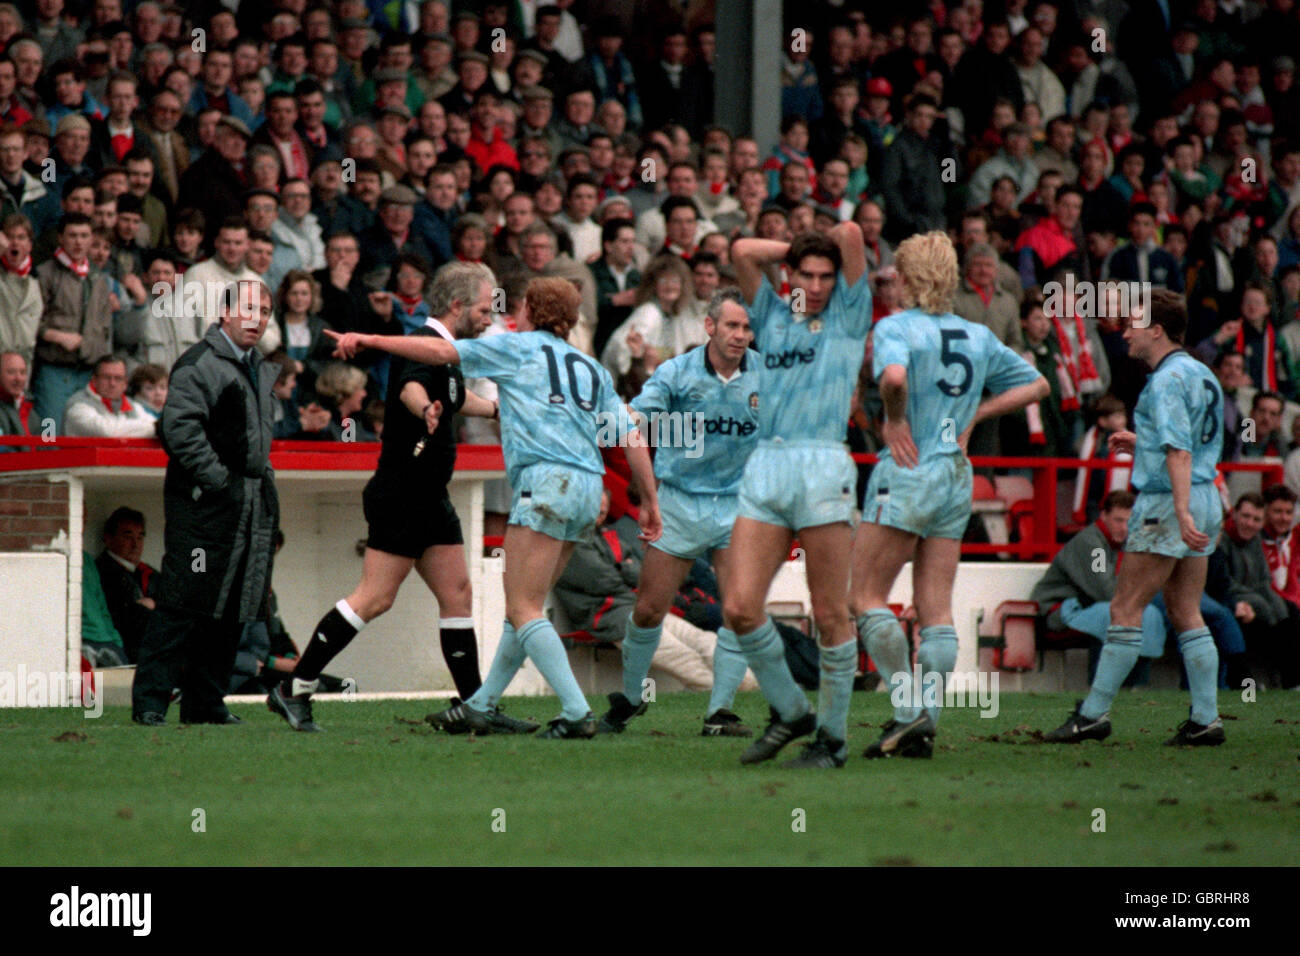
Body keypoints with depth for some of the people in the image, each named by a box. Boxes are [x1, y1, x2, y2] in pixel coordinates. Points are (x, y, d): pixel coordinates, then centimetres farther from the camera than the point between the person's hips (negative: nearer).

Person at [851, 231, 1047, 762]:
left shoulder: (896, 327, -8)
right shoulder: (979, 337, 12)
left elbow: (894, 376, -30)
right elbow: (1035, 384, 21)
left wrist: (894, 420, -12)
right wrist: (974, 415, 15)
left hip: (907, 473, -7)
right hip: (957, 478, 7)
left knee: (866, 598, 0)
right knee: (936, 609, 4)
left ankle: (908, 707, -9)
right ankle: (924, 728, 0)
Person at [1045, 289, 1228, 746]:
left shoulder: (1168, 379, -14)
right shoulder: (1201, 374, 16)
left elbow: (1180, 453, -24)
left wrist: (1182, 512, -30)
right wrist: (1141, 444, 22)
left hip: (1167, 503, -10)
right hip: (1205, 500, 10)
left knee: (1125, 610, -4)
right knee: (1186, 614, 10)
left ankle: (1095, 713, -2)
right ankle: (1205, 719, 6)